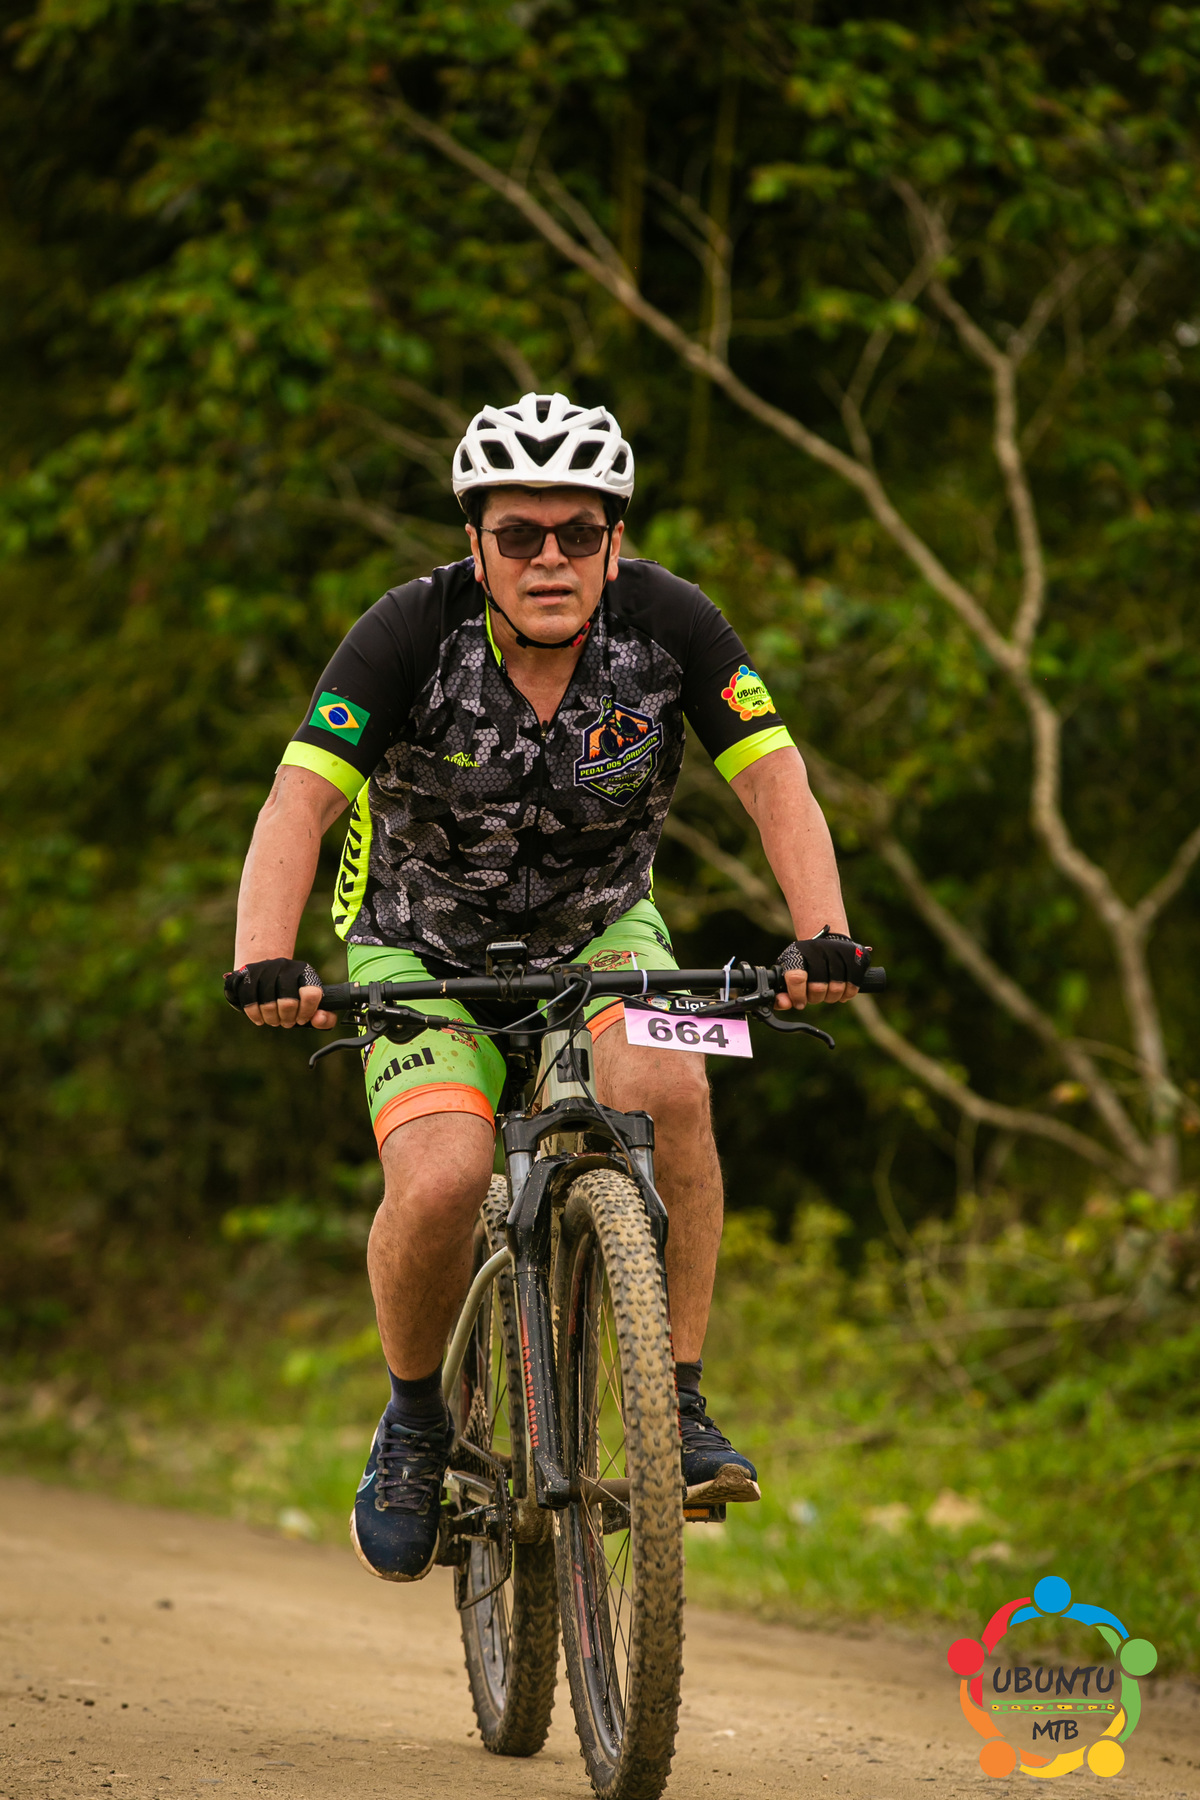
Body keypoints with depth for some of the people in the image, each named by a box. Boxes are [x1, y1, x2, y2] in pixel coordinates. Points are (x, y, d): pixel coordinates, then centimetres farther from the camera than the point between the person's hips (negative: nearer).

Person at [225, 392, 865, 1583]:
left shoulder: (666, 621, -19)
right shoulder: (411, 632, -25)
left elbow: (774, 782, -23)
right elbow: (301, 799, -33)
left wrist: (822, 937, -40)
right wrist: (263, 964, -50)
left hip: (599, 929, 1)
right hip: (426, 948, -1)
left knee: (665, 1088, -31)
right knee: (441, 1183, -27)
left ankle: (680, 1408, -19)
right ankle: (415, 1420, 3)